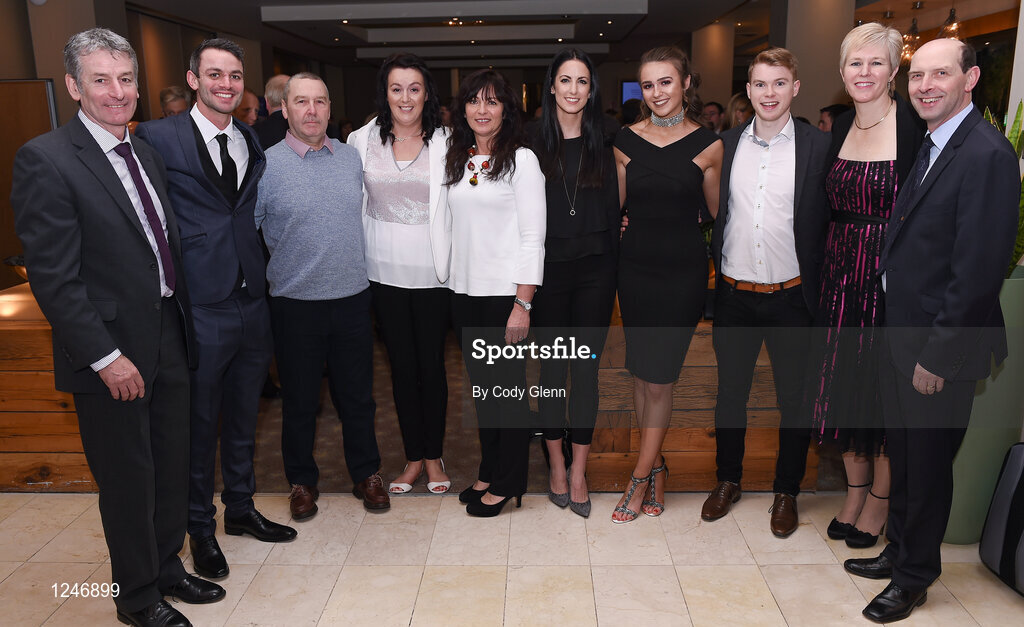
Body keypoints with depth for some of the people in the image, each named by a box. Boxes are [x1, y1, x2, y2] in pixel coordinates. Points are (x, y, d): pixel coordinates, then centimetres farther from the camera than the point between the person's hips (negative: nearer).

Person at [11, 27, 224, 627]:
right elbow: (53, 276, -17)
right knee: (128, 478, 8)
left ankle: (167, 566, 39)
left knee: (173, 465, 18)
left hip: (168, 338, 7)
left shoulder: (147, 153, 10)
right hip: (112, 354, -7)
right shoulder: (46, 160, -13)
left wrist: (183, 321, 11)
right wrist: (107, 357, -18)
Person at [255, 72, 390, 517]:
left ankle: (366, 473, 31)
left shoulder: (351, 157, 6)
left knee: (357, 395, 13)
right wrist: (276, 268, -3)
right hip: (295, 304, -3)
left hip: (352, 299, 3)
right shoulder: (265, 164, -7)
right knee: (299, 400, 11)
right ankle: (302, 481, 30)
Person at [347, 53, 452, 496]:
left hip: (432, 272, -2)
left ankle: (434, 455, 24)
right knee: (402, 367, 10)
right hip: (385, 272, 2)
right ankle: (413, 456, 25)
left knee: (432, 364, 7)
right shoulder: (362, 141, 4)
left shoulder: (446, 142, -1)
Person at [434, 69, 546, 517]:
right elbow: (445, 226, 15)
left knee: (507, 386, 3)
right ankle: (489, 471, 29)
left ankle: (507, 483, 18)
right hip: (463, 292, 6)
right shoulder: (456, 160, 12)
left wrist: (523, 304, -16)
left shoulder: (521, 159, -6)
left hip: (504, 293, -5)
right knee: (480, 385, 13)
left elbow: (533, 237, -11)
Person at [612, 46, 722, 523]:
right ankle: (656, 466, 26)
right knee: (640, 375, 9)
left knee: (659, 379, -1)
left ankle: (639, 478, 13)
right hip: (636, 268, 3)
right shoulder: (626, 141, 4)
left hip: (683, 271, -3)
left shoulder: (707, 145, -2)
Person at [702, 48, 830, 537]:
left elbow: (829, 222, -3)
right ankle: (728, 479, 33)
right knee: (730, 391, 14)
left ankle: (786, 491, 29)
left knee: (795, 397, 10)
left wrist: (820, 291, -7)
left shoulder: (819, 147, -4)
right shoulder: (726, 144, 4)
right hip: (734, 294, 2)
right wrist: (715, 271, 4)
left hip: (791, 295, -2)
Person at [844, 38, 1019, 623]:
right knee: (902, 456, 21)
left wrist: (938, 355, -19)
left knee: (928, 464, 10)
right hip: (902, 334, 8)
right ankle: (899, 551, 41)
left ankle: (915, 577, 30)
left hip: (939, 345, -8)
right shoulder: (932, 146, 9)